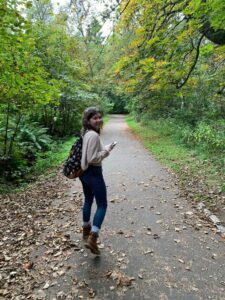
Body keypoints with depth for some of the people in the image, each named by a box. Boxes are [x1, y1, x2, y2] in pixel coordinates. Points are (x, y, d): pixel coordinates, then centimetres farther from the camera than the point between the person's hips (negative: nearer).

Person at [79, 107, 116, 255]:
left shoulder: (86, 133, 7)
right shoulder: (94, 135, -22)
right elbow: (92, 159, -25)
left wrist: (104, 149, 11)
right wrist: (106, 150, -13)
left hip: (85, 172, 10)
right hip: (93, 173, -10)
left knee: (88, 201, 23)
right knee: (102, 205, 1)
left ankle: (86, 231, 40)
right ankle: (92, 239, -1)